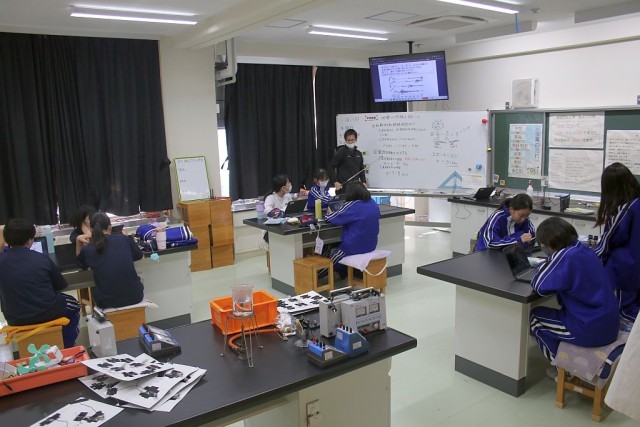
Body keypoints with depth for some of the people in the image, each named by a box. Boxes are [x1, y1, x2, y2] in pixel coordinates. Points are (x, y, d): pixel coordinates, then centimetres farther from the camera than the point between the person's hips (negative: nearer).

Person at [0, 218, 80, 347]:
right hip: (47, 312, -3)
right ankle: (67, 348, 30)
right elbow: (61, 285, -1)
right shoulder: (42, 258, -12)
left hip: (15, 319, 3)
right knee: (73, 305, 28)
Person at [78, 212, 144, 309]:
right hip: (134, 297, 0)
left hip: (107, 302, 0)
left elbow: (81, 264, 19)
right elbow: (139, 255, 15)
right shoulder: (123, 239, -4)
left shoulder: (87, 250, -5)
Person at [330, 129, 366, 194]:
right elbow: (331, 167, -7)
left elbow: (361, 169, 21)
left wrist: (363, 182, 8)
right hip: (343, 187, -6)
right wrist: (335, 182, -14)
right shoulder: (340, 152, -6)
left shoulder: (358, 154, 12)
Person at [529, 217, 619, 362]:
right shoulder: (584, 249, 2)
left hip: (591, 331, -8)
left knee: (534, 316, 12)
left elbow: (538, 286, -19)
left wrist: (547, 262, -5)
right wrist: (551, 262, 4)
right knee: (554, 314, 30)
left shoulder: (565, 256, -23)